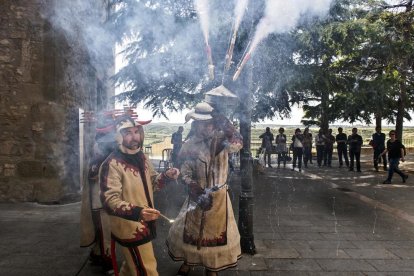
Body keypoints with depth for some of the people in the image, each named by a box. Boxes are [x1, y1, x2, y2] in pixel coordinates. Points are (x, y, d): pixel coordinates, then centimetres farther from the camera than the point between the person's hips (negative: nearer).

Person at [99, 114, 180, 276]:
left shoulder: (141, 157, 4)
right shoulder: (112, 165, -22)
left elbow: (151, 182, 15)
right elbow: (109, 201, -28)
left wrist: (166, 176, -6)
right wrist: (137, 212, -43)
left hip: (143, 225, 8)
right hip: (130, 229, -8)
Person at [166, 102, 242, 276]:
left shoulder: (221, 138, -9)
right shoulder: (190, 145, -8)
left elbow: (237, 145, -30)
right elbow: (186, 173, -6)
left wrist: (224, 120, -41)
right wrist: (196, 190, -19)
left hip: (219, 196, 0)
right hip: (197, 195, 1)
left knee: (217, 229, 14)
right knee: (190, 229, 15)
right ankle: (187, 261, 41)